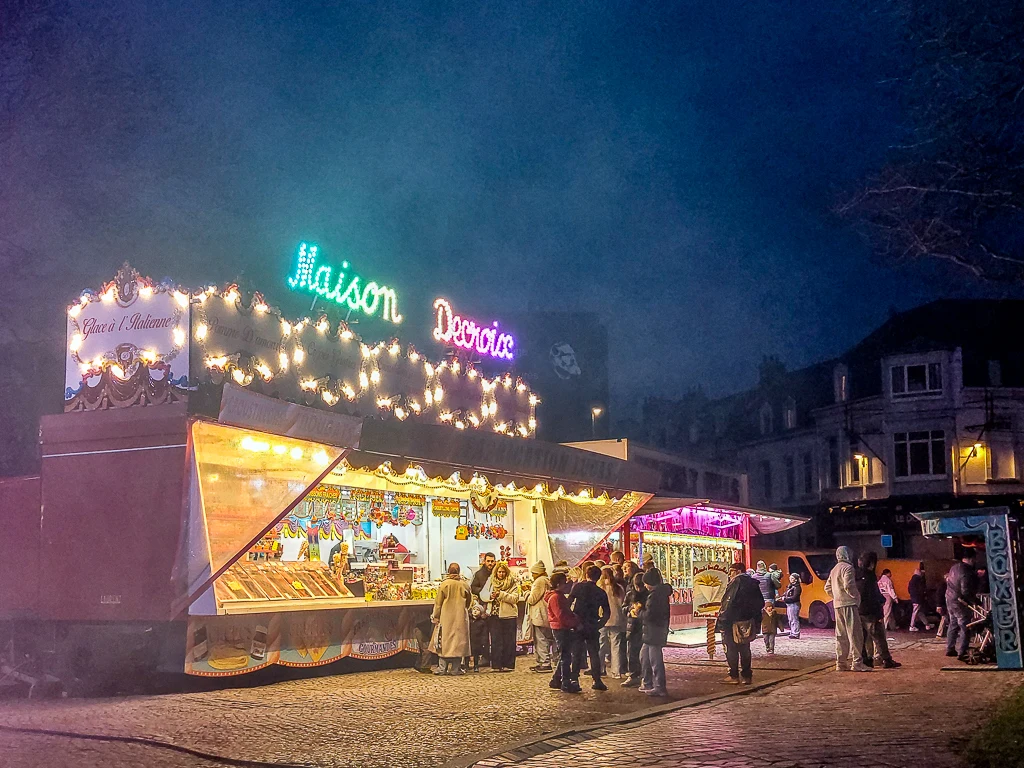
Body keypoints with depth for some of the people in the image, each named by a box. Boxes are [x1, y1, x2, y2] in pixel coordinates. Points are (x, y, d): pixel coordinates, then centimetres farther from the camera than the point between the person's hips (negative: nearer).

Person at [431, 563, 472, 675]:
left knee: (445, 640, 6)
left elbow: (438, 602, -2)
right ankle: (455, 668, 6)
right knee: (458, 640, 6)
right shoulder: (464, 584, -2)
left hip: (446, 616, -1)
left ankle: (442, 668, 5)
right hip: (460, 616, 1)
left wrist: (436, 616, 7)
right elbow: (469, 599, 11)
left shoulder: (444, 584, -6)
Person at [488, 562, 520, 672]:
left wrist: (501, 594, -18)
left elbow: (515, 598, -10)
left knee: (508, 641, 0)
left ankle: (508, 665, 5)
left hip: (509, 615, -3)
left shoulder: (513, 583, 1)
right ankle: (496, 665, 4)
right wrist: (491, 596, 0)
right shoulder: (493, 582, 13)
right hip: (495, 615, 3)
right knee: (496, 641, 1)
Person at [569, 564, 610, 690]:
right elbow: (606, 613, 1)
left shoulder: (578, 587, -3)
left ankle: (574, 679, 6)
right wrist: (599, 625, 9)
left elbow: (568, 603, -8)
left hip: (577, 625, 0)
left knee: (577, 653, 8)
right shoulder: (601, 593, 1)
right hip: (592, 627, 0)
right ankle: (597, 681, 4)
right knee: (594, 654, 8)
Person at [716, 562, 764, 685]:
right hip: (748, 622, 8)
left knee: (731, 649, 1)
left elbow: (729, 603, -21)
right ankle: (747, 676, 16)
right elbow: (760, 603, 14)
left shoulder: (736, 582, -14)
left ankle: (734, 676, 2)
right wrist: (756, 621, 18)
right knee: (745, 649, 15)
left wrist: (722, 621, -18)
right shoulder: (753, 583, 11)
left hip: (734, 623, -8)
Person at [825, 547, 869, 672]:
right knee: (855, 633, -8)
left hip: (837, 605, 9)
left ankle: (841, 662, 12)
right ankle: (856, 663, -11)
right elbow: (848, 586, -20)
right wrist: (856, 596, -7)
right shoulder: (848, 568, -9)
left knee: (841, 635, 10)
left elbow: (828, 588, 19)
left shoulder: (834, 570, 19)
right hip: (849, 604, -9)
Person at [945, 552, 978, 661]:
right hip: (959, 602, -9)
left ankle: (950, 649, 25)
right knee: (965, 627, -3)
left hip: (949, 599, 9)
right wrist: (975, 600, -15)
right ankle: (961, 652, -5)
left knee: (953, 625, 19)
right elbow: (965, 591, -27)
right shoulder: (966, 572, -24)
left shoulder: (955, 566, 4)